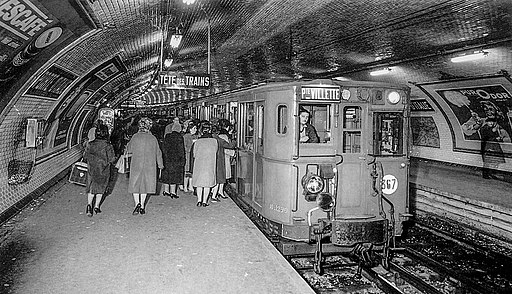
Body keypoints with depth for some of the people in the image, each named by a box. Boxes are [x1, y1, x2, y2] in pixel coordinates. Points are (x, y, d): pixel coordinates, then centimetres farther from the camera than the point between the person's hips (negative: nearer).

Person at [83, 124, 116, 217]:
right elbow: (112, 159, -14)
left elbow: (85, 156, 2)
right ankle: (97, 206, 16)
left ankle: (89, 204, -10)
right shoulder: (108, 146, -13)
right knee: (101, 188, 15)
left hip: (92, 170, 2)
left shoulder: (90, 144, -4)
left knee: (91, 188, 11)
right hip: (104, 171, -2)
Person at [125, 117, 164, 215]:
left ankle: (137, 203, -11)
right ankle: (142, 207, 14)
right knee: (145, 185, 11)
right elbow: (158, 152, 9)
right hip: (150, 166, 2)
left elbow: (129, 150, 3)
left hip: (136, 165, -2)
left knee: (135, 185, 7)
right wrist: (160, 164, 21)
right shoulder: (153, 138, 0)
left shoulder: (136, 136, -6)